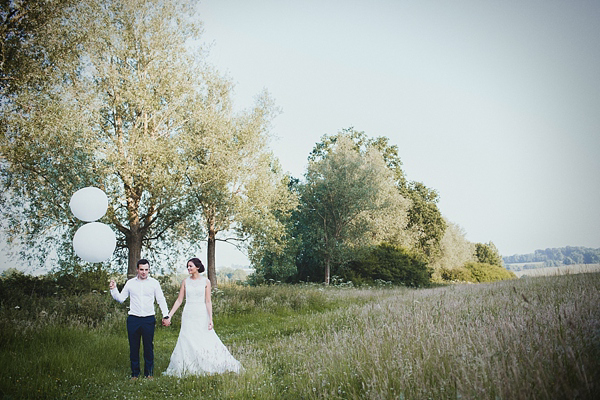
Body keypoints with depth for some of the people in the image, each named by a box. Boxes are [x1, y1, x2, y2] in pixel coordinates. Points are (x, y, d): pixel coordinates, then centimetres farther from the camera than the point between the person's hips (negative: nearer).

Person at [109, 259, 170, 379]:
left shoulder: (154, 283, 3)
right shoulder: (130, 283, 6)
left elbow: (161, 300, 7)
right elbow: (120, 298, 12)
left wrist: (166, 316, 1)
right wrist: (113, 289, -4)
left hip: (149, 319, -1)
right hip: (133, 319, 1)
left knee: (148, 347, 4)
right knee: (133, 347, 5)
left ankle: (149, 373, 16)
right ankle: (135, 373, 17)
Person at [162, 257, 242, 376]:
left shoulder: (206, 281, -2)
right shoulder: (185, 281, 5)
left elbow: (208, 302, -4)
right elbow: (179, 300, 7)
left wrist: (210, 319, -10)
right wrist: (169, 315, 2)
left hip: (202, 315, -2)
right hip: (188, 315, 2)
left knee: (208, 341, -2)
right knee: (187, 342, 2)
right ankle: (188, 368, 13)